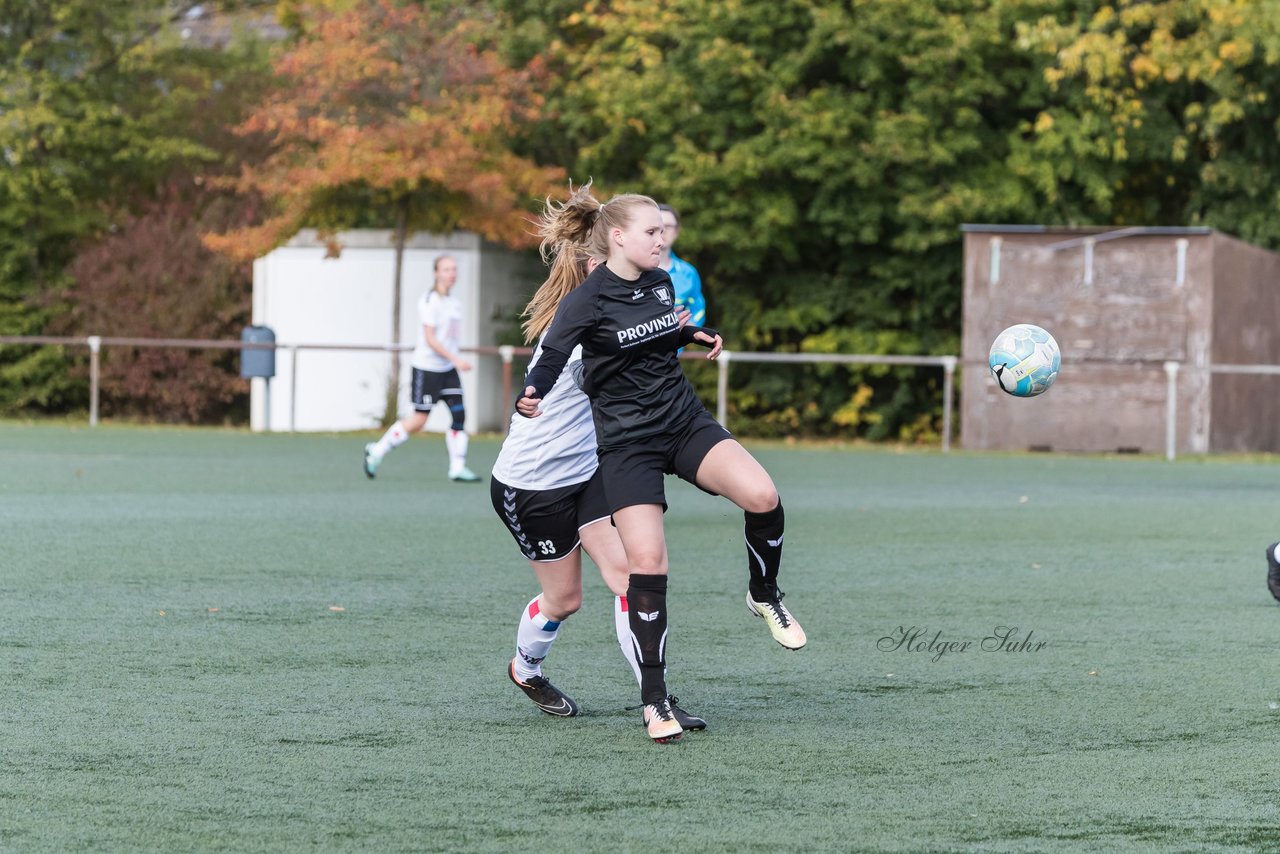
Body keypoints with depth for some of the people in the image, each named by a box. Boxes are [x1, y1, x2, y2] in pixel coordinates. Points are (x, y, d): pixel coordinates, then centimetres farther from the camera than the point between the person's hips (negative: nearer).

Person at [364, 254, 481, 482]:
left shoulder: (453, 303, 10)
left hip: (448, 369, 7)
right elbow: (430, 339, -20)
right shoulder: (430, 301, -14)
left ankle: (457, 468, 0)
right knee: (419, 420, -5)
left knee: (459, 413, -4)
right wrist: (456, 359, -25)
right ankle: (376, 451, 11)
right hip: (427, 368, -7)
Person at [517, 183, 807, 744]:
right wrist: (531, 398, -40)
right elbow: (550, 361, -22)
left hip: (684, 422, 5)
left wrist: (694, 335, 20)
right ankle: (654, 701, -1)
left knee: (762, 497, -22)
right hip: (626, 441, -5)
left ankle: (764, 596, 7)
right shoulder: (585, 302, -14)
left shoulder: (660, 282, 5)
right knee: (647, 562, -13)